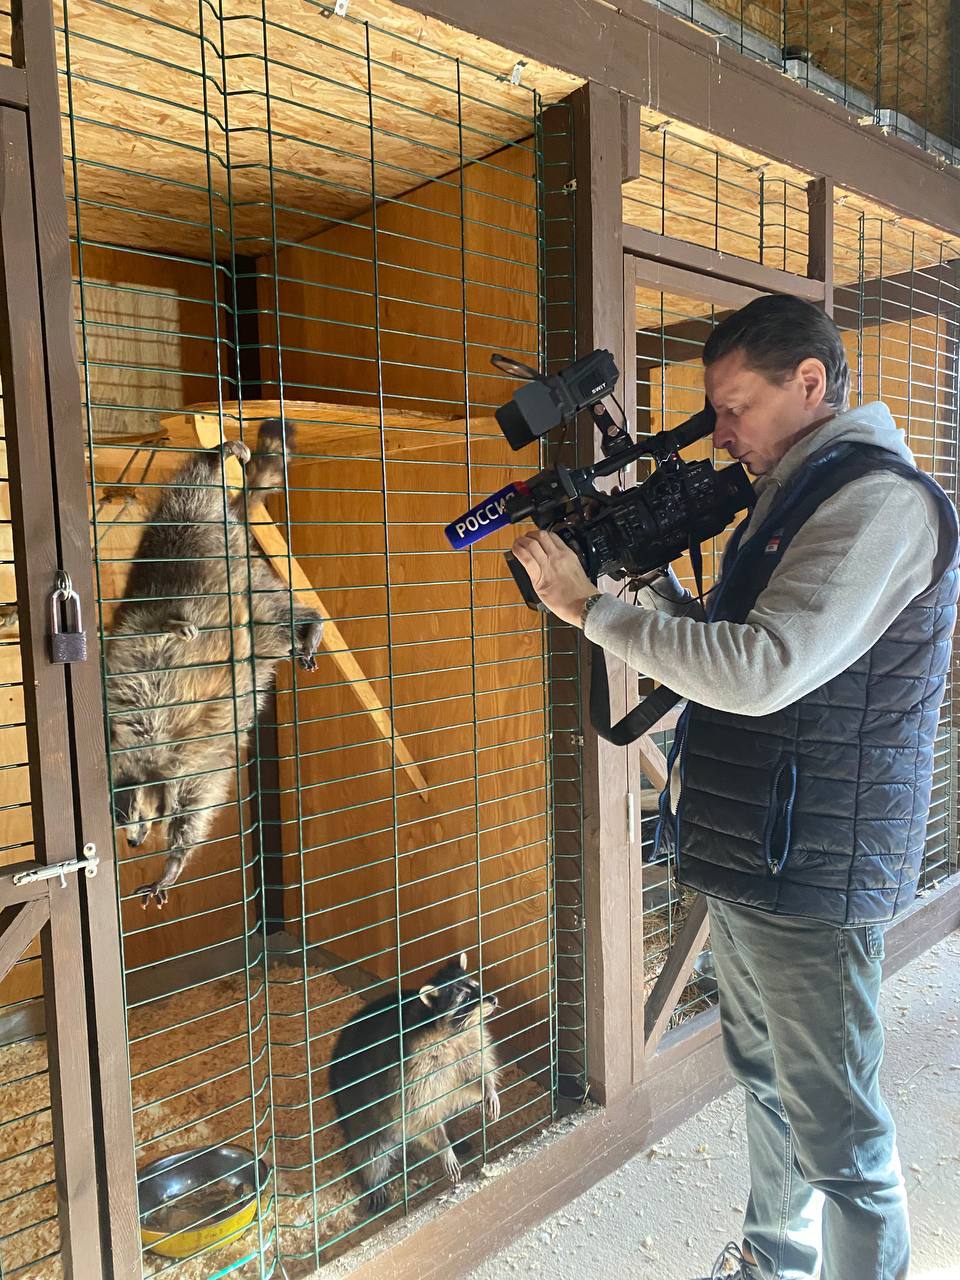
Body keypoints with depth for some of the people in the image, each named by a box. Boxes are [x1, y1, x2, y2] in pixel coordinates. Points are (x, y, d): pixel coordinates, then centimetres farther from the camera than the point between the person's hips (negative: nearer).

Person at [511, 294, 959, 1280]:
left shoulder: (880, 502, -18)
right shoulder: (792, 498, 13)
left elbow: (761, 670, -29)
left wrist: (590, 607, -21)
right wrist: (653, 576, 2)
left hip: (813, 876, -10)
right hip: (744, 864, 10)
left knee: (835, 1130, 6)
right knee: (765, 1081, 25)